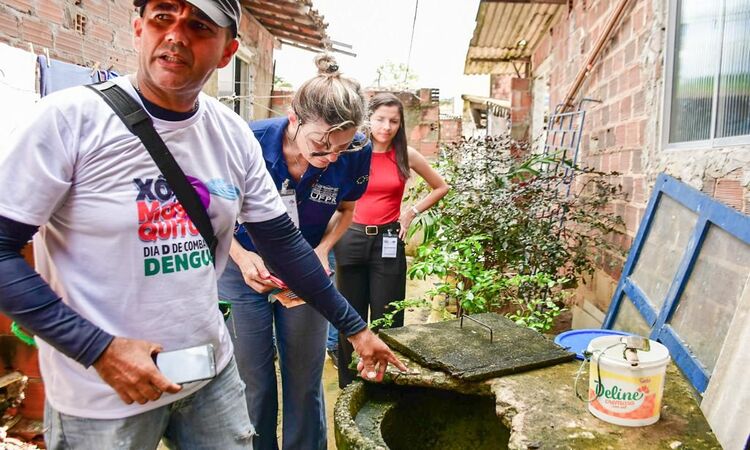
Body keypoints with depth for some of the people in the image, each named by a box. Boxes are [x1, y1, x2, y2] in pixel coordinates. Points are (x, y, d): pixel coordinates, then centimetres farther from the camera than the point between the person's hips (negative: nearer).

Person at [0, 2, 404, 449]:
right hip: (101, 394, -3)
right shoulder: (69, 118, -15)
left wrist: (355, 328, 4)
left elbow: (283, 242, 2)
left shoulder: (234, 135, -3)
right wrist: (100, 349, -19)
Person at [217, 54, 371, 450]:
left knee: (305, 381, 11)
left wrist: (323, 250, -14)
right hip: (245, 270, -1)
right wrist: (241, 257, -25)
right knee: (253, 382, 9)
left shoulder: (355, 154, -19)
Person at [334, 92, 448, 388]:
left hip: (388, 241, 0)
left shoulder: (405, 155, 2)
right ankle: (349, 387, 25)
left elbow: (441, 187, 13)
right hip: (352, 238, 0)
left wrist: (412, 212, 5)